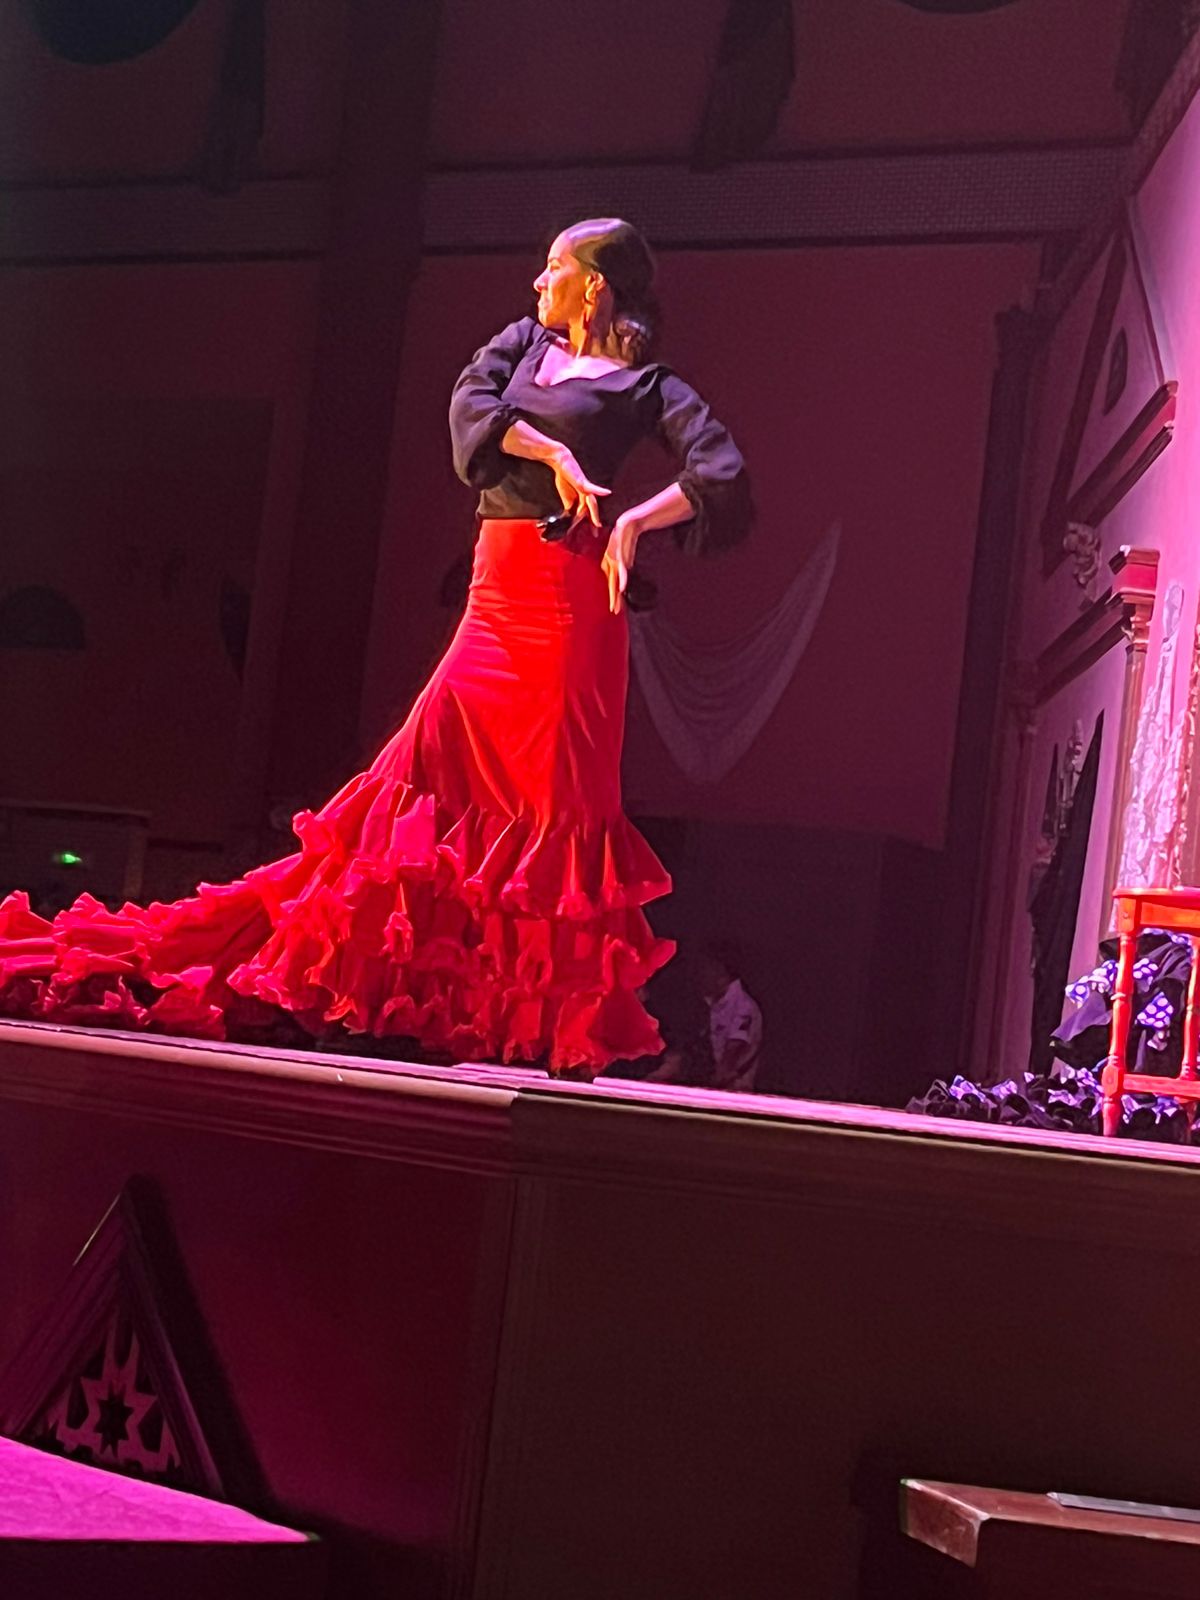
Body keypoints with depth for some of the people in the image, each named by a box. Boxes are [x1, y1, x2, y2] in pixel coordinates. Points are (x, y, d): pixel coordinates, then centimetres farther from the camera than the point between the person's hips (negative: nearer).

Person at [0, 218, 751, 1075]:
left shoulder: (647, 384, 3)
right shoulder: (523, 343, 18)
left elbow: (722, 476, -8)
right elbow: (470, 404, -1)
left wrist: (634, 520, -15)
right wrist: (555, 456, -12)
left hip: (568, 598, -6)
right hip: (496, 594, 6)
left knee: (552, 794, -8)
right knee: (436, 767, 2)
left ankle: (562, 1013, -4)